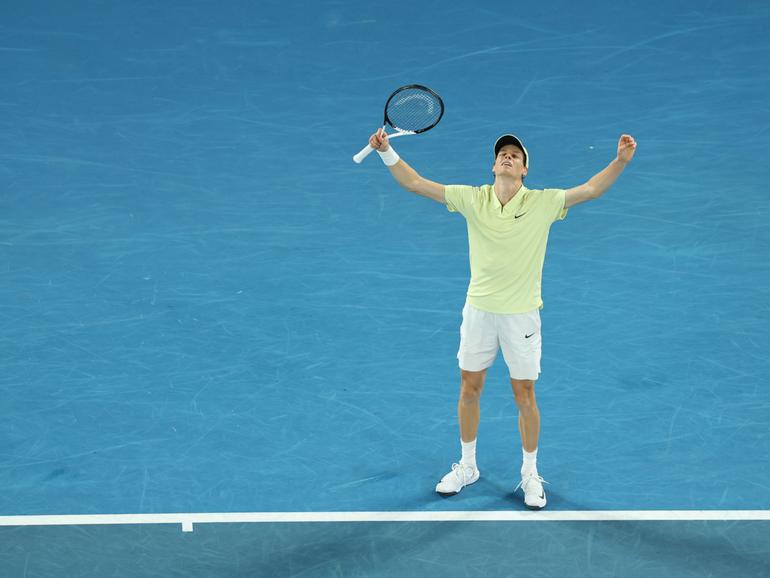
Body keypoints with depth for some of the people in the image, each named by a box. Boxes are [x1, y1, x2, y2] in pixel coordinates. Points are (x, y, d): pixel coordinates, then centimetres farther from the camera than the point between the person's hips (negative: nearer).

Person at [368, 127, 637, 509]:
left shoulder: (543, 203, -8)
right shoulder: (472, 199, -4)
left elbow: (591, 189, -15)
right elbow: (415, 183, -4)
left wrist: (621, 160, -30)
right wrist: (387, 152, -15)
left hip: (522, 315, -2)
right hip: (479, 310, 2)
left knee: (525, 396, 5)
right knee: (469, 389, 11)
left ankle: (530, 474, 22)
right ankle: (467, 466, 30)